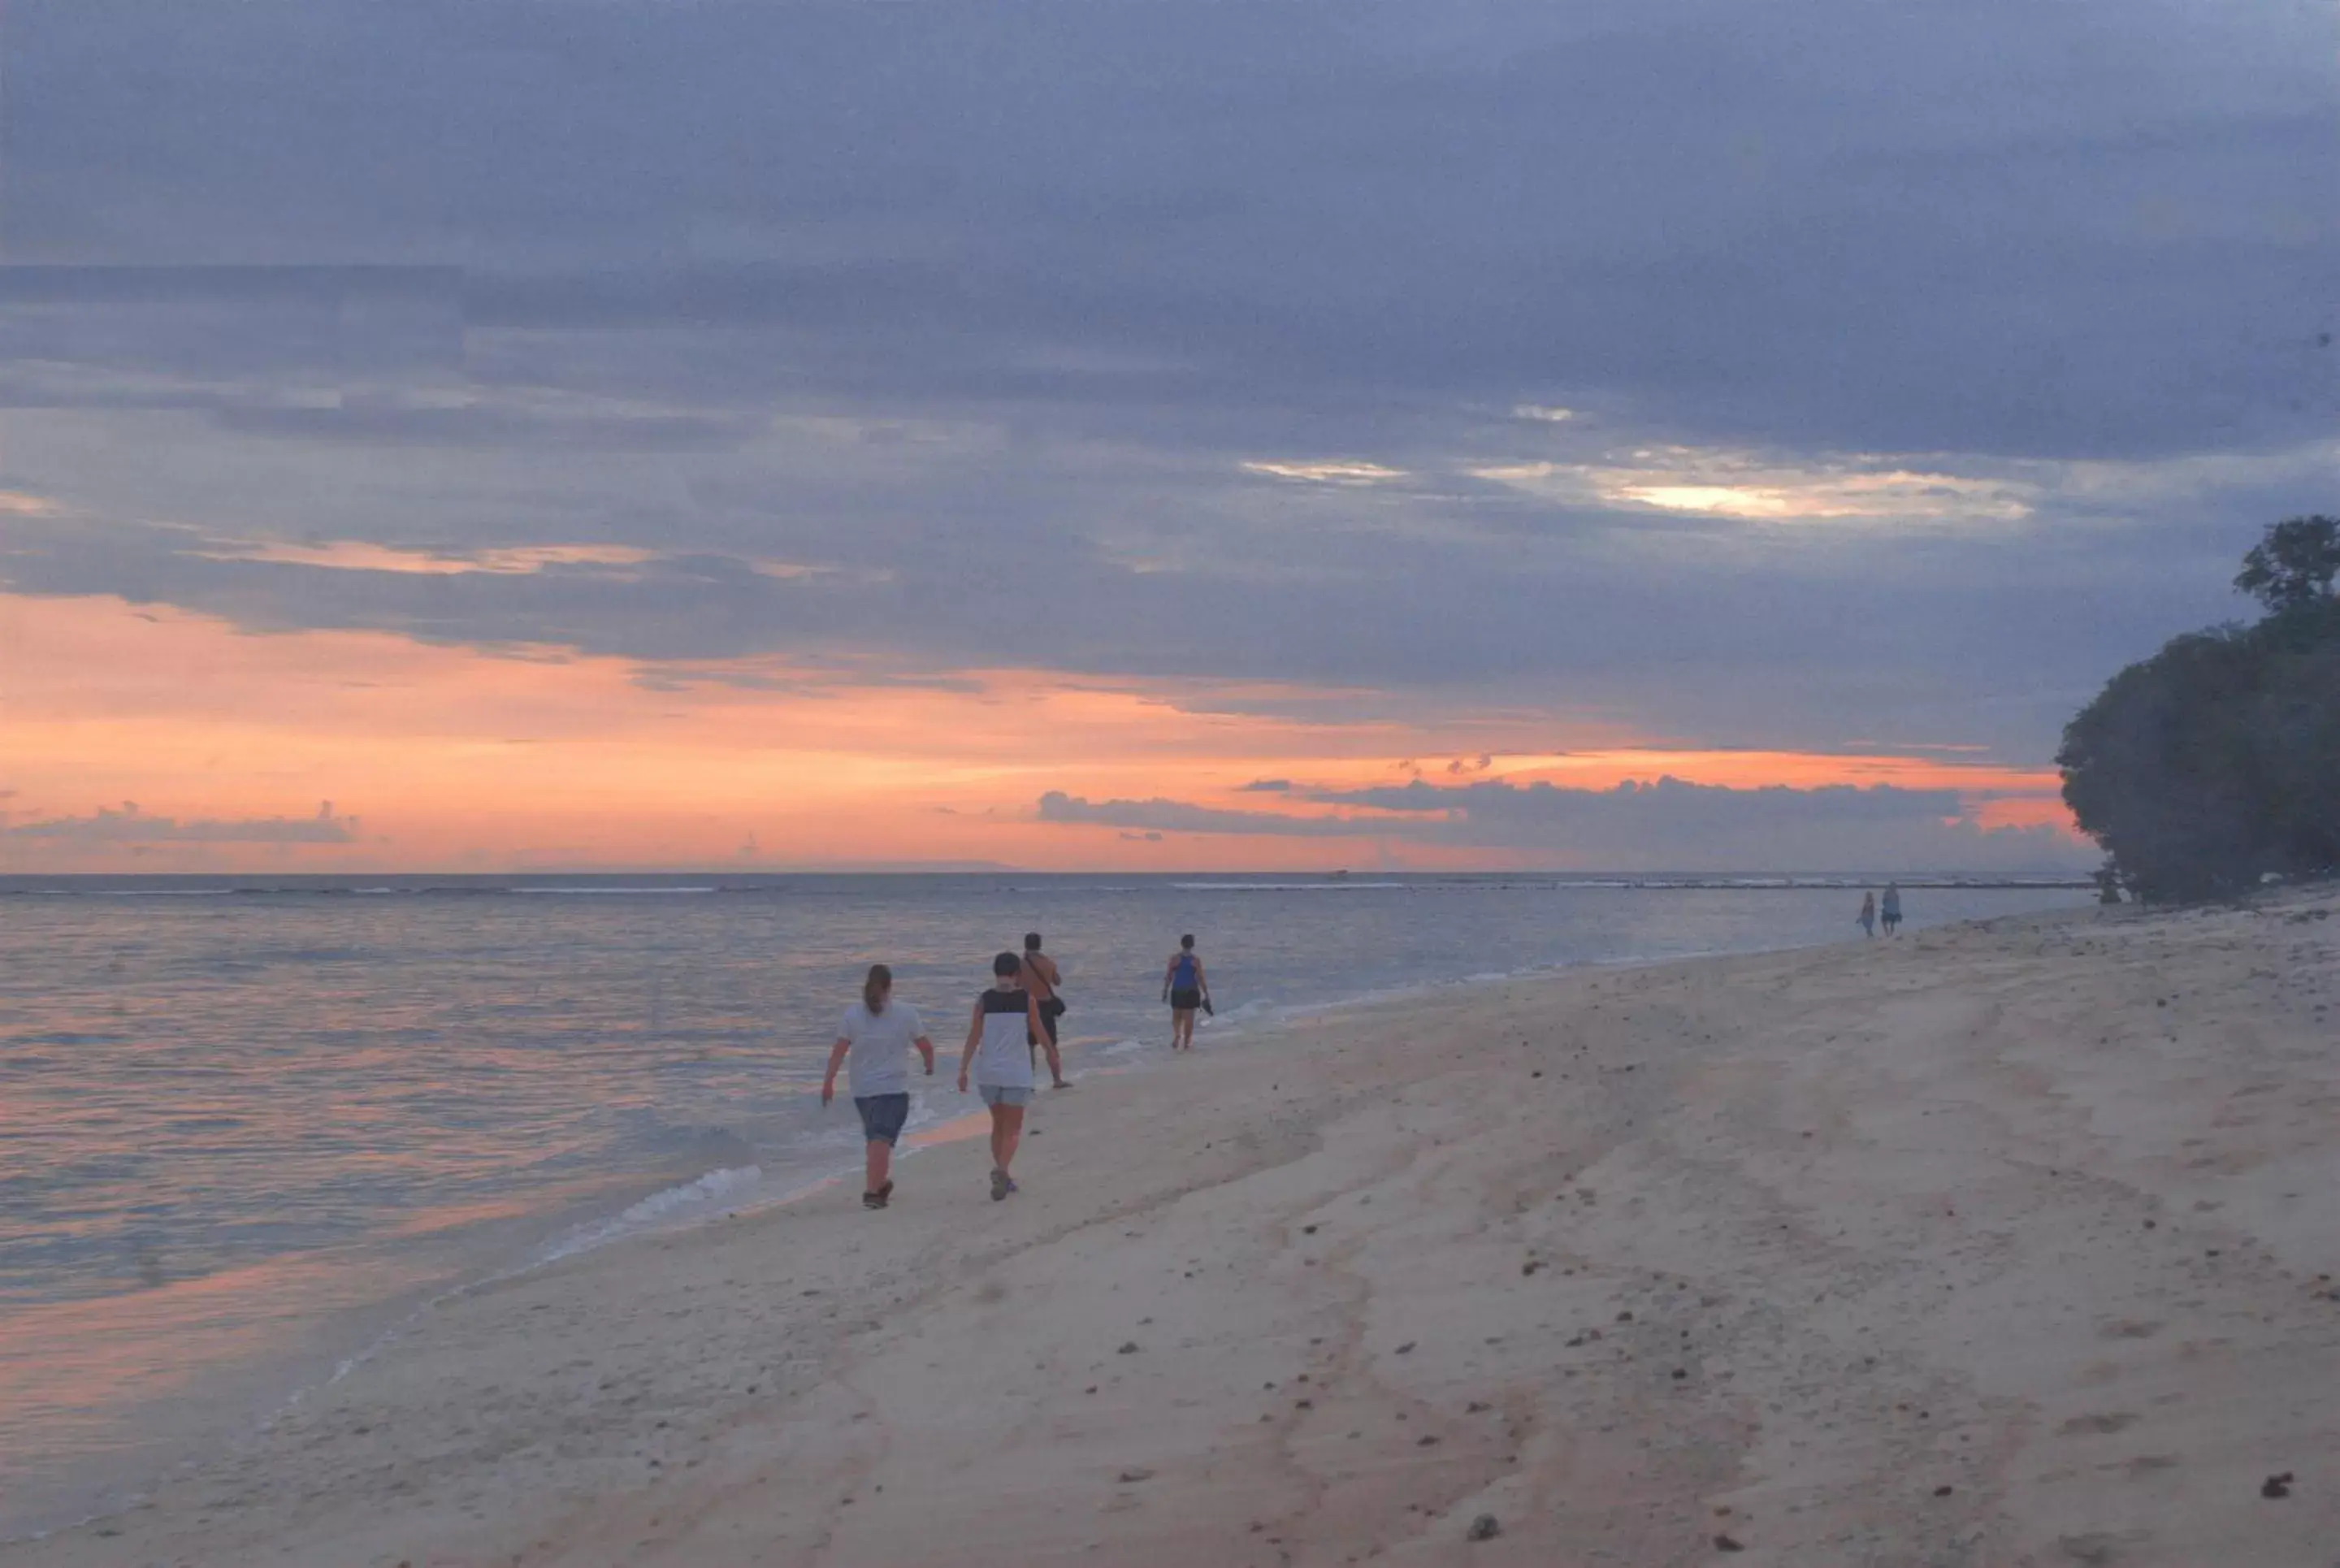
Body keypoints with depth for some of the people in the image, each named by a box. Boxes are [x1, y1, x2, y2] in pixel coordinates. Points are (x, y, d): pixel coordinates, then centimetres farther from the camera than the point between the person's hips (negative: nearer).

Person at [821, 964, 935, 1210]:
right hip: (893, 1088, -4)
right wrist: (930, 1065, 23)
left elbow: (839, 1051, -6)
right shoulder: (906, 1013, -4)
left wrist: (829, 1081, -5)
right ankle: (872, 1192, -19)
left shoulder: (853, 1014, 0)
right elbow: (925, 1046, 3)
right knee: (881, 1140, -9)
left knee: (875, 1137, 22)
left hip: (862, 1088, 4)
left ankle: (881, 1182, 34)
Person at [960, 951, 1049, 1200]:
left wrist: (963, 1069, -2)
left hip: (988, 1072, 2)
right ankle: (1001, 1170, -22)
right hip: (1016, 1072, -2)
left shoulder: (984, 1000, -3)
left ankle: (1002, 1176, 25)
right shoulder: (1027, 999, -5)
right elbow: (1038, 1032, 6)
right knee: (1013, 1129, 3)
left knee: (998, 1124, 20)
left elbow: (974, 1036, -6)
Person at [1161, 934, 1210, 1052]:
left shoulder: (1175, 958, -6)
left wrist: (1165, 990, 9)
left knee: (1176, 1016, 15)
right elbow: (1201, 979, -6)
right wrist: (1206, 995, 1)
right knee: (1188, 1018, 7)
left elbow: (1168, 976, -3)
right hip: (1191, 992, -1)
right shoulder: (1196, 960, -7)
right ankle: (1187, 1041, 11)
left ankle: (1177, 1034, -9)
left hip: (1177, 991, 1)